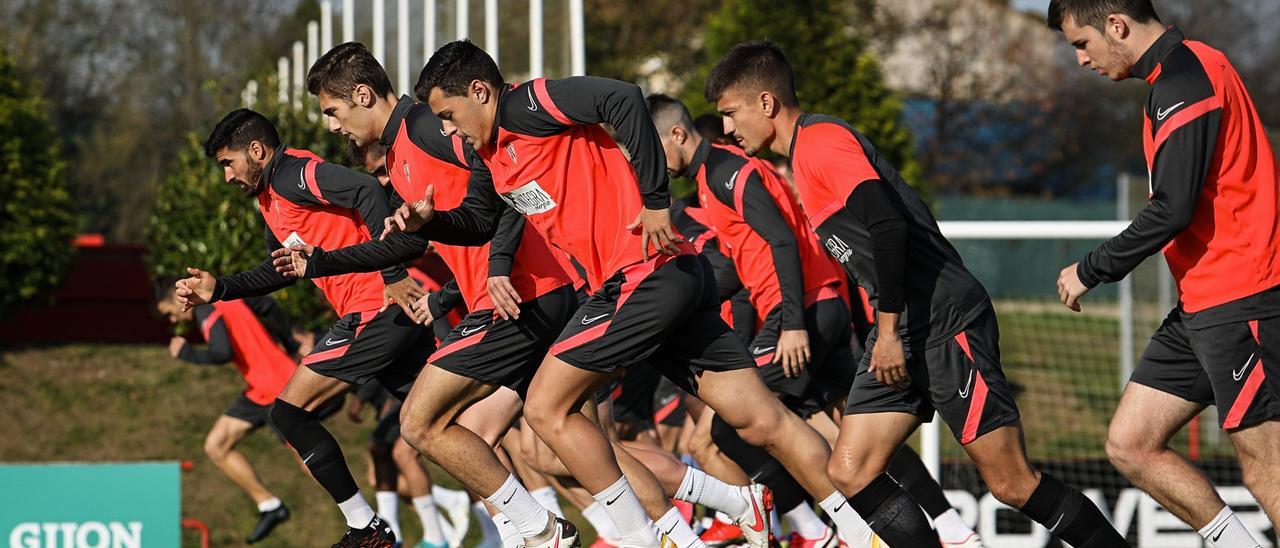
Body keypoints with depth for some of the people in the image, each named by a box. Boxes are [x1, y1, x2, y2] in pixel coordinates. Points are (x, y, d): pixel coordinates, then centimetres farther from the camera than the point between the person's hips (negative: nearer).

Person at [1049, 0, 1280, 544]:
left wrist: (1091, 270, -10)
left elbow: (1172, 209, -21)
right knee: (1129, 445, 8)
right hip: (1201, 304, 10)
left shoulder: (1184, 79, -15)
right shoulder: (1174, 75, 16)